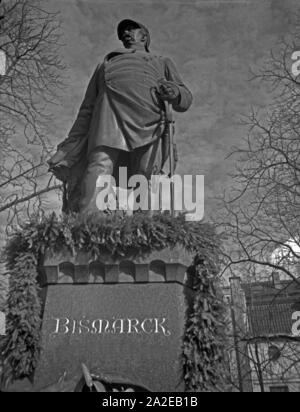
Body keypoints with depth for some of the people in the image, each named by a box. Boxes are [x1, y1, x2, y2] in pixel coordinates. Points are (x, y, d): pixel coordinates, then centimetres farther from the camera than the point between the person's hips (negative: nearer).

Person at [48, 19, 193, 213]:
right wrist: (69, 148, 17)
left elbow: (186, 99, 22)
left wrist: (175, 92, -4)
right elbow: (87, 109, 29)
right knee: (99, 164, -24)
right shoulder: (105, 64, 39)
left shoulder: (162, 62, 37)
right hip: (109, 110, 0)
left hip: (148, 117, 0)